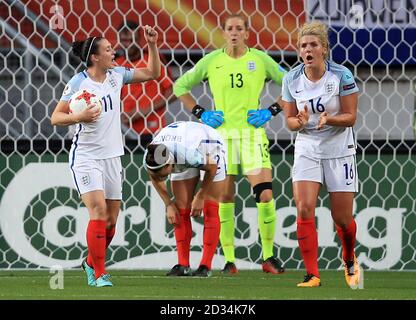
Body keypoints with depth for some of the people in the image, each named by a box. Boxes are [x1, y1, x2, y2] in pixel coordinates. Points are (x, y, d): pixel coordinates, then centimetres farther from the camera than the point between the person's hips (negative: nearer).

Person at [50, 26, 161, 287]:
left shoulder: (116, 75, 4)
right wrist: (79, 117, -26)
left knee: (111, 218, 6)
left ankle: (92, 263, 29)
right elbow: (56, 117, -9)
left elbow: (152, 73, 16)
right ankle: (98, 274, -11)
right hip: (86, 156, -6)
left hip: (112, 156, 6)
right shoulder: (78, 83, -11)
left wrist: (152, 45, 5)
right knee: (99, 211, -18)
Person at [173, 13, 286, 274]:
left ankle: (269, 257, 3)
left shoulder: (260, 59, 3)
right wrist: (200, 113, 4)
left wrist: (271, 111, 0)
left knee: (266, 195, -10)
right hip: (222, 134, 1)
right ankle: (229, 260, 8)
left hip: (253, 135, -1)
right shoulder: (211, 61, 4)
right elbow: (180, 86, 14)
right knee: (225, 198, 0)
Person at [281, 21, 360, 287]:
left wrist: (329, 119, -28)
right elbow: (289, 119, 5)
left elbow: (350, 117, -8)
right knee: (304, 210, -16)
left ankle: (350, 260, 35)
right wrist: (300, 122, -18)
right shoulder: (292, 79, -3)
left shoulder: (342, 76, -12)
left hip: (339, 150, -2)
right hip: (307, 150, 2)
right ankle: (312, 275, -11)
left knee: (342, 218, 3)